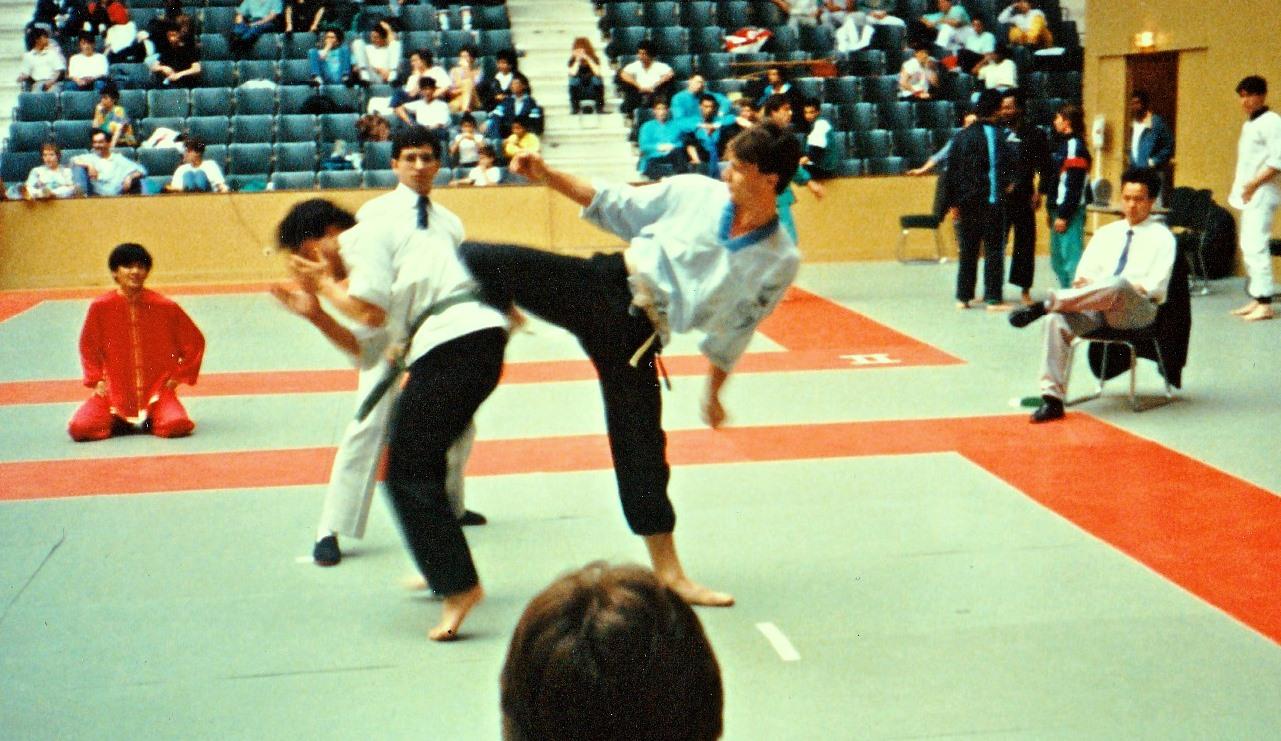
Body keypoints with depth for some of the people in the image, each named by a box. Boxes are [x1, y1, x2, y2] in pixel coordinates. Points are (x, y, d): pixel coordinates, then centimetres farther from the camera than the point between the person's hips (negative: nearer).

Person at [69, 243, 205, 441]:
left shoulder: (165, 307, -6)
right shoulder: (100, 307, -4)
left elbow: (194, 342, 6)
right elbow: (89, 346, 13)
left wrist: (178, 377, 2)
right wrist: (97, 380, 3)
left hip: (157, 390, -1)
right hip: (114, 393, 1)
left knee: (177, 425, -30)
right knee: (80, 428, -21)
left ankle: (149, 420, 7)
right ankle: (119, 422, 11)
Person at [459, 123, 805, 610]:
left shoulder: (780, 261, -2)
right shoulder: (695, 193, -1)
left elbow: (732, 331, 11)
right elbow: (617, 206, 9)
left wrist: (714, 390, 18)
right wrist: (547, 176, 0)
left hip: (635, 332, -1)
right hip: (605, 285, 1)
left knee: (642, 447, 3)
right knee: (476, 262, -17)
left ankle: (668, 571, 19)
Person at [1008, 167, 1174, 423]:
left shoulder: (1161, 237, 7)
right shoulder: (1106, 233, 21)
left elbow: (1154, 287, -5)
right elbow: (1083, 275, 18)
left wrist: (1097, 284, -12)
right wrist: (1084, 283, -9)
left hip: (1136, 310, -4)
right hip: (1095, 307, 4)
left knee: (1119, 283, -40)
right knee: (1058, 319, -28)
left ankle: (1045, 304, -41)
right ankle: (1052, 398, -28)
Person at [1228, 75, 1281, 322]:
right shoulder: (1249, 124, 17)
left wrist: (1254, 184, -21)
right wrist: (1238, 186, 13)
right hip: (1248, 193, 10)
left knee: (1256, 246, -13)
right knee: (1248, 247, 11)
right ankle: (1256, 299, 18)